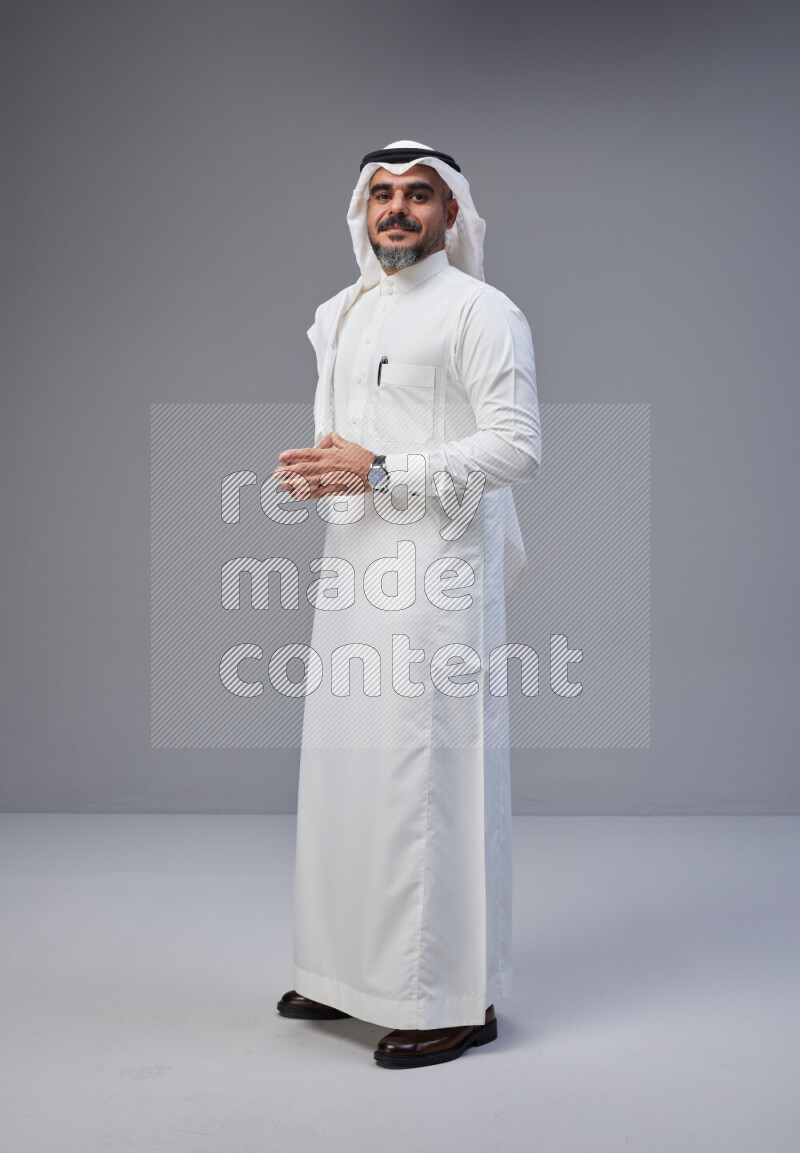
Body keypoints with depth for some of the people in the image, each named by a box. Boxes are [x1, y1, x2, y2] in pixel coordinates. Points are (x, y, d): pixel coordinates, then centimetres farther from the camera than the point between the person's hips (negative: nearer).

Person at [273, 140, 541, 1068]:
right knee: (343, 768, 12)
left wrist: (379, 471, -17)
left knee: (428, 776, -7)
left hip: (435, 573, -8)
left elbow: (517, 446, -15)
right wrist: (312, 471, 5)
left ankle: (456, 998, 6)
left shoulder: (480, 311, -5)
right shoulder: (340, 316, 19)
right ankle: (353, 973, 26)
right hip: (350, 569, 8)